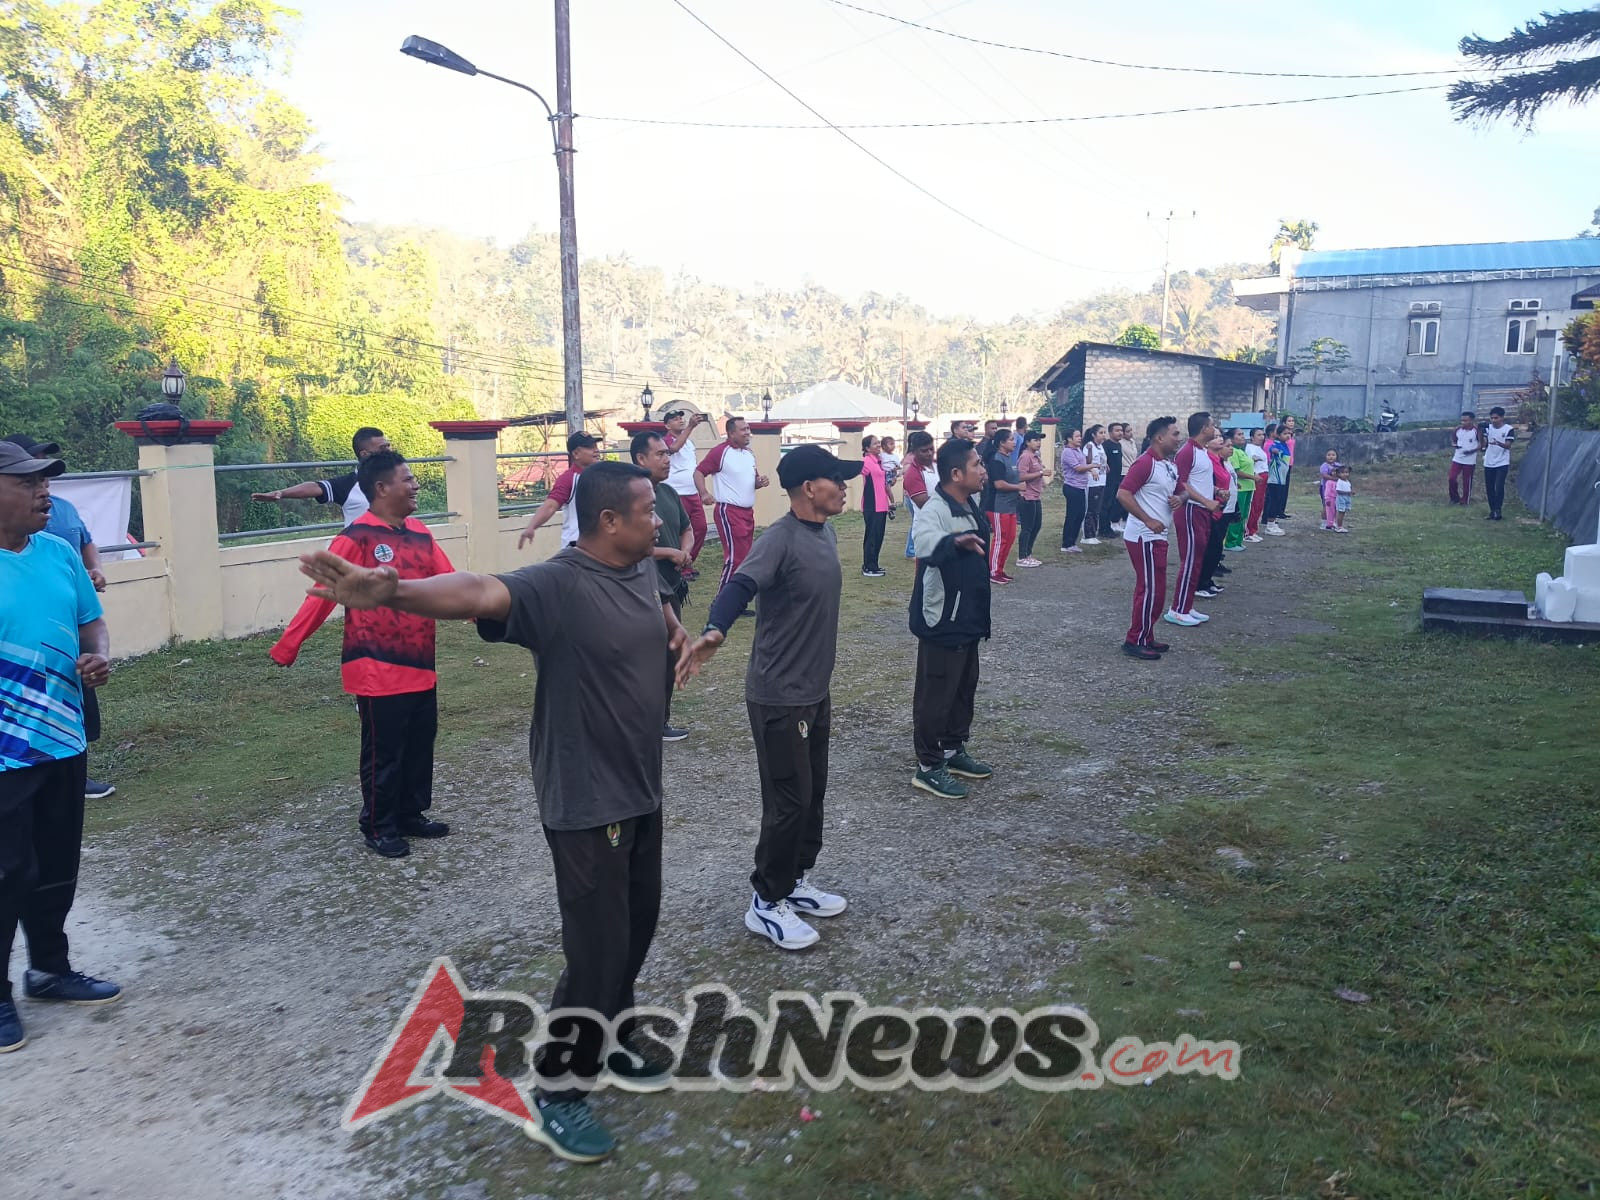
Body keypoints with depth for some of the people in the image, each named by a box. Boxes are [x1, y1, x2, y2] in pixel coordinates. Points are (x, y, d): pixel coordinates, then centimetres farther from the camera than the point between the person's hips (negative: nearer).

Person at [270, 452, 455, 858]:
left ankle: (411, 815, 31)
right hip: (379, 670, -7)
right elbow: (321, 596, -15)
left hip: (420, 666, 7)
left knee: (420, 745, 15)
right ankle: (378, 827, 19)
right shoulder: (357, 538, -14)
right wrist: (286, 646, -15)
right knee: (383, 752, 4)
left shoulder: (419, 533, 7)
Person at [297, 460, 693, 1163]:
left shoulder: (638, 572, 3)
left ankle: (604, 1051, 43)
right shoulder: (557, 585, -23)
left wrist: (675, 630, 8)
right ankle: (553, 1100, 20)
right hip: (588, 805, -9)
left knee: (636, 928, 21)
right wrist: (393, 592, -61)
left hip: (640, 793, 9)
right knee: (596, 951, -1)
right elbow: (476, 593, -43)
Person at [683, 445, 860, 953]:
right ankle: (766, 902, 16)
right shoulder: (782, 538, -20)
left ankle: (795, 881, 34)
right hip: (779, 697, -9)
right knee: (789, 800, 0)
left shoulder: (825, 534, 8)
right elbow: (740, 586, -35)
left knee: (813, 793, 17)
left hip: (815, 692, 9)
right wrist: (714, 633, -55)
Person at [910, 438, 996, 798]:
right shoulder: (934, 510, -22)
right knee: (936, 695, 1)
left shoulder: (968, 506, 7)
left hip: (967, 618, 9)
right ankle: (928, 767, 12)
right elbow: (927, 545, -45)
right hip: (941, 621, -9)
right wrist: (955, 541, -65)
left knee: (965, 689, 19)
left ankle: (953, 751, 35)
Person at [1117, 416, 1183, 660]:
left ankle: (1146, 637, 24)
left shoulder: (1171, 464, 13)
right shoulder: (1145, 463, -16)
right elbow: (1123, 495, -22)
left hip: (1157, 536, 10)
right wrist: (1149, 521, -22)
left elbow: (1179, 491, 26)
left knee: (1154, 589, 14)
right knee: (1150, 589, -7)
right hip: (1144, 537, -10)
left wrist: (1179, 498, 1)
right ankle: (1135, 641, 2)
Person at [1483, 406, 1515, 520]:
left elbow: (1508, 445, -16)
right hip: (1488, 463, 5)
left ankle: (1497, 511, -8)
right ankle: (1492, 511, 17)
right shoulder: (1488, 427, 5)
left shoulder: (1509, 429, -8)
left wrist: (1498, 443, -37)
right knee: (1489, 488, 8)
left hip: (1502, 463, -5)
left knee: (1499, 487, -14)